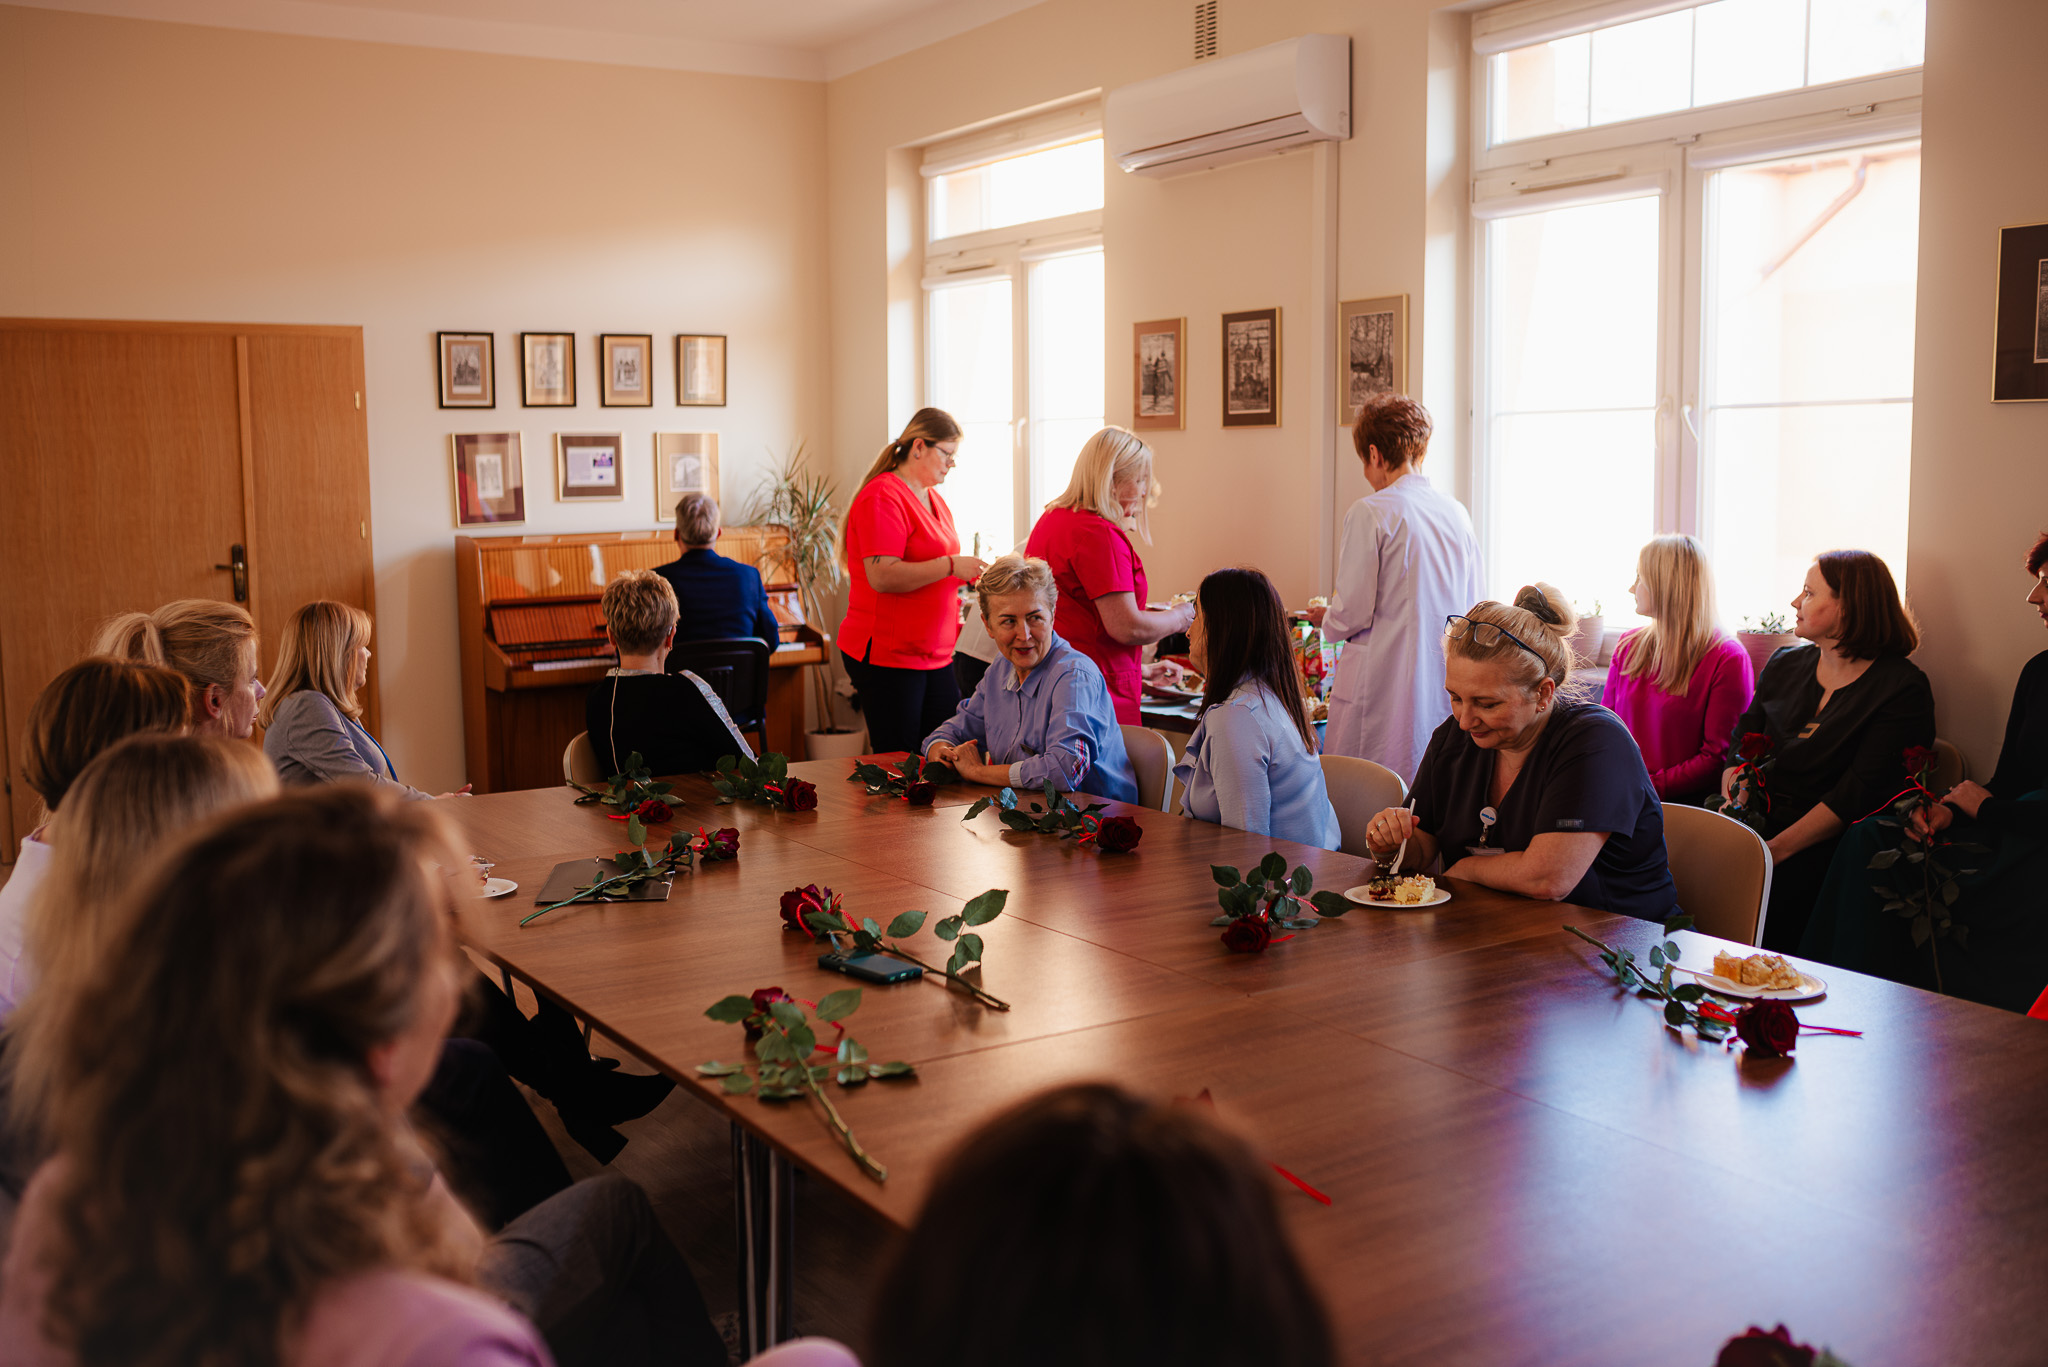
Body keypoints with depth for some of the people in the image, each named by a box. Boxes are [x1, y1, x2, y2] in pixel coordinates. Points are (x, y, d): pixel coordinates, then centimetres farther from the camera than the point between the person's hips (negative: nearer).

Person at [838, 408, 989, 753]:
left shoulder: (935, 500, 17)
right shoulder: (882, 497, -13)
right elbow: (882, 576, -23)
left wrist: (969, 574, 11)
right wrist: (951, 566, -20)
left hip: (936, 654, 9)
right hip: (887, 656, -9)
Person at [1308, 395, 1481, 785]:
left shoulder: (1371, 513, -10)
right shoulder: (1457, 512, 9)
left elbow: (1353, 614, -10)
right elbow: (1471, 609, 17)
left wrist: (1326, 618, 13)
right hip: (1445, 688, 6)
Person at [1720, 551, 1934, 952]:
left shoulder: (1903, 689, -3)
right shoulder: (1784, 666, 18)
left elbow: (1859, 793, -12)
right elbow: (1740, 743, 15)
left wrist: (1776, 850, -21)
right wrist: (1734, 788, -9)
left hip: (1825, 845, -5)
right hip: (1755, 825, 5)